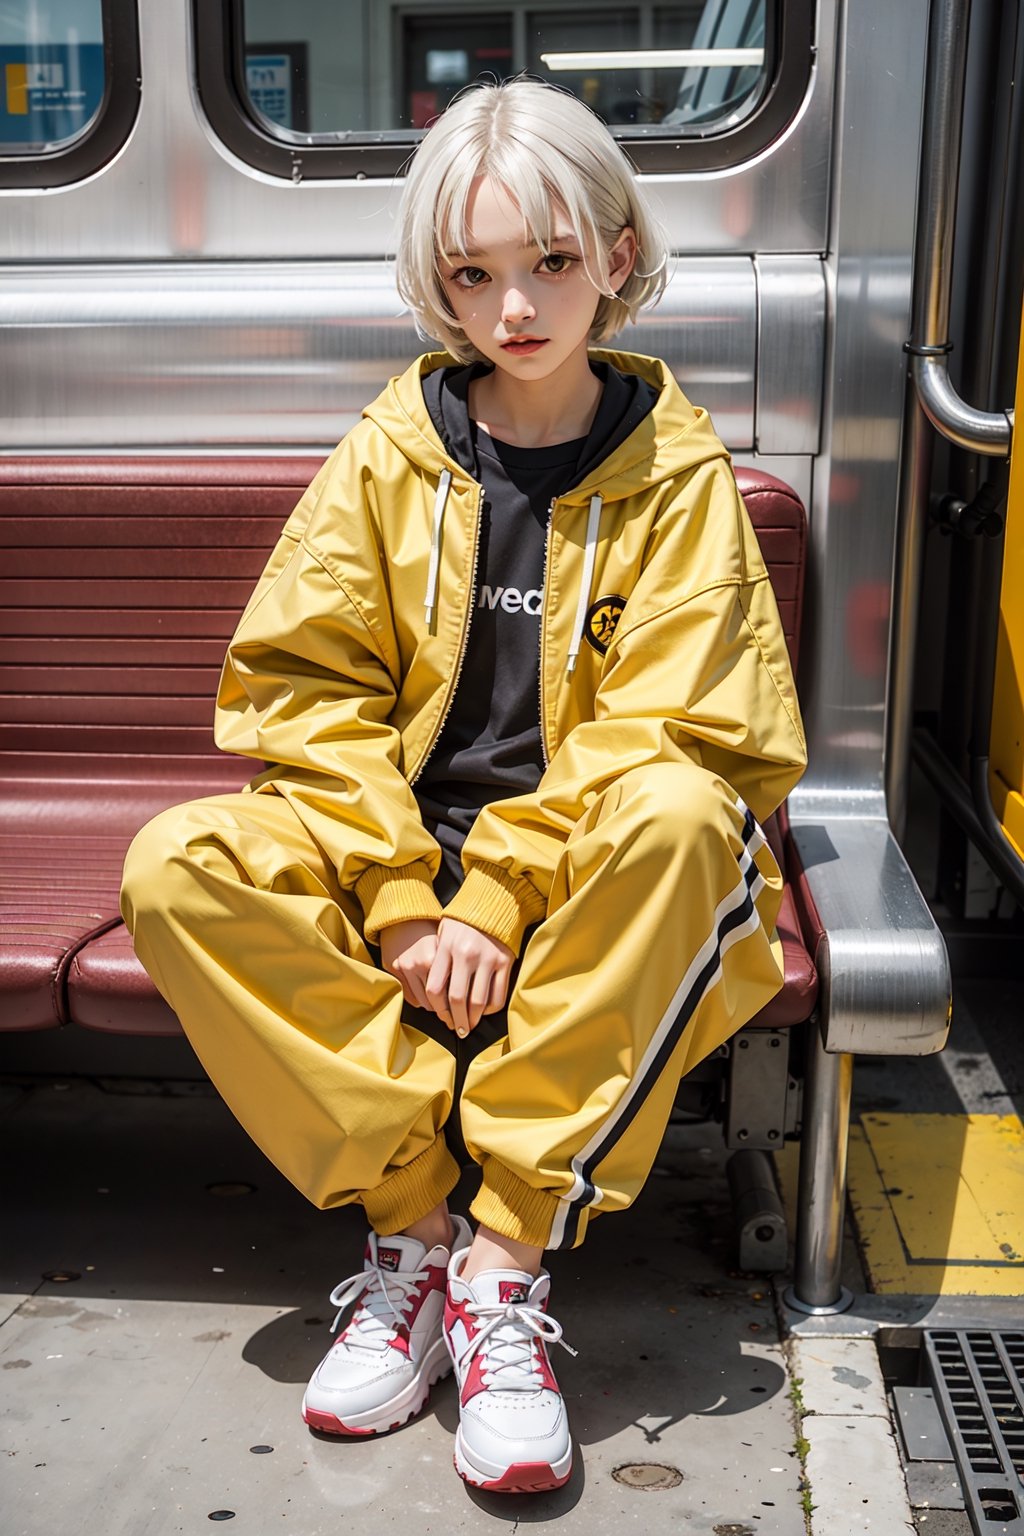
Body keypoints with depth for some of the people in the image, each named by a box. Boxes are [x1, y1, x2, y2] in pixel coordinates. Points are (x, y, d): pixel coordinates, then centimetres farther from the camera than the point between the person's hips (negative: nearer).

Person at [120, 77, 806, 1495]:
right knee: (178, 869, -24)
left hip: (584, 867, -1)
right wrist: (399, 900, -16)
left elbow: (657, 731, -9)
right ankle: (410, 1221, -16)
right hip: (394, 833, 2)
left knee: (682, 816, -36)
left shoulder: (678, 473, -2)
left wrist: (497, 903, -20)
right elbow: (307, 685, -3)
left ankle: (506, 1257, -26)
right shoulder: (388, 454, 3)